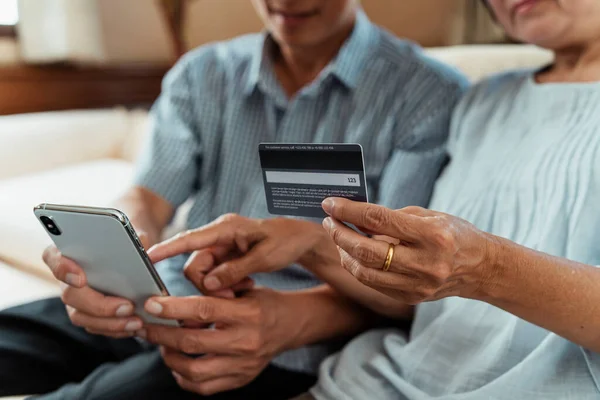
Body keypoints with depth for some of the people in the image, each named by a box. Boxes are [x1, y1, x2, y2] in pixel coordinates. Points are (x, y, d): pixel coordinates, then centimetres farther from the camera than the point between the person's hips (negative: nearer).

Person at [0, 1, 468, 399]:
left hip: (293, 345, -4)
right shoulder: (200, 75, 11)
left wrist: (289, 320, -34)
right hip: (173, 302, 5)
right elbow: (148, 199, 1)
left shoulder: (432, 97, -4)